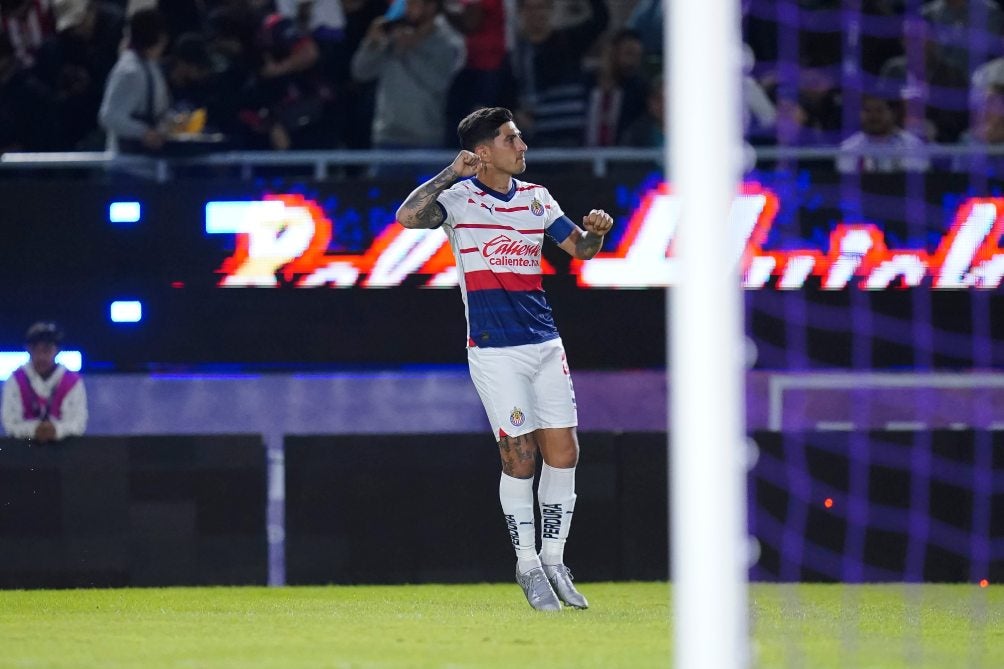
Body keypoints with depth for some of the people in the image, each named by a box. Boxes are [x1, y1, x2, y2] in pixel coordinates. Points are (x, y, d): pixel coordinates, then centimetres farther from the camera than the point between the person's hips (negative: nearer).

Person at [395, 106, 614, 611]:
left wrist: (595, 231, -5)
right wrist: (450, 173, -24)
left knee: (563, 452, 3)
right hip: (494, 350, -5)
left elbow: (579, 248, 17)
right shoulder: (459, 197, -5)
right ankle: (527, 565, 6)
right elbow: (407, 218, -21)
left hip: (545, 344, 5)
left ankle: (553, 560, 15)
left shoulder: (536, 198, 12)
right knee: (519, 456, -6)